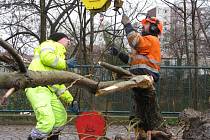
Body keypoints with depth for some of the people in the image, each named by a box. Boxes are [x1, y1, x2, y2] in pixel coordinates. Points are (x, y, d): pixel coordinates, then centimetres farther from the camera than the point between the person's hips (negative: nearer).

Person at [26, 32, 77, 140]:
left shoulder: (59, 57, 32)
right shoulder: (50, 44, 7)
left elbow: (58, 84, 30)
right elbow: (46, 57, -16)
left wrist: (69, 99, 24)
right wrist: (65, 63, -4)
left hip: (49, 91, 10)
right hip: (37, 88, -10)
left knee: (61, 118, 17)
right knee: (47, 122, -23)